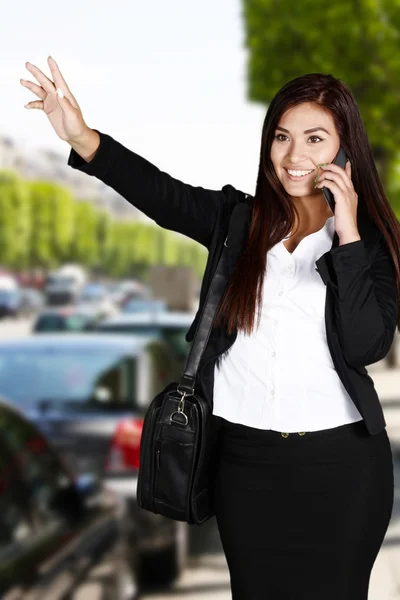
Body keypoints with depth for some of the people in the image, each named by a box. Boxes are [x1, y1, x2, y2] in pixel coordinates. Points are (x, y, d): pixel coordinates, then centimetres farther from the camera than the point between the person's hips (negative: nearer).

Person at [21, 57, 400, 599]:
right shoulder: (240, 220, 4)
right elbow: (162, 194, -13)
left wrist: (348, 235, -17)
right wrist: (84, 138, -28)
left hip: (340, 463, -2)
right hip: (247, 457, 2)